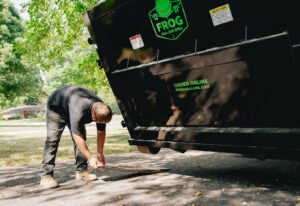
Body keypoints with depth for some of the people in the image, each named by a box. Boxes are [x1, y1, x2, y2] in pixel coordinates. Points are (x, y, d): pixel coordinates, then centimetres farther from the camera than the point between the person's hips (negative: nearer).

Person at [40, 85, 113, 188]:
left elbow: (101, 133, -10)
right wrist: (90, 158, -37)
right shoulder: (79, 110, -46)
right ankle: (46, 176, -17)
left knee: (82, 138, -5)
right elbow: (77, 137, -41)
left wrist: (100, 153, -9)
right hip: (56, 107, -6)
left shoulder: (101, 110, -25)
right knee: (52, 140, -16)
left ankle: (81, 171, 1)